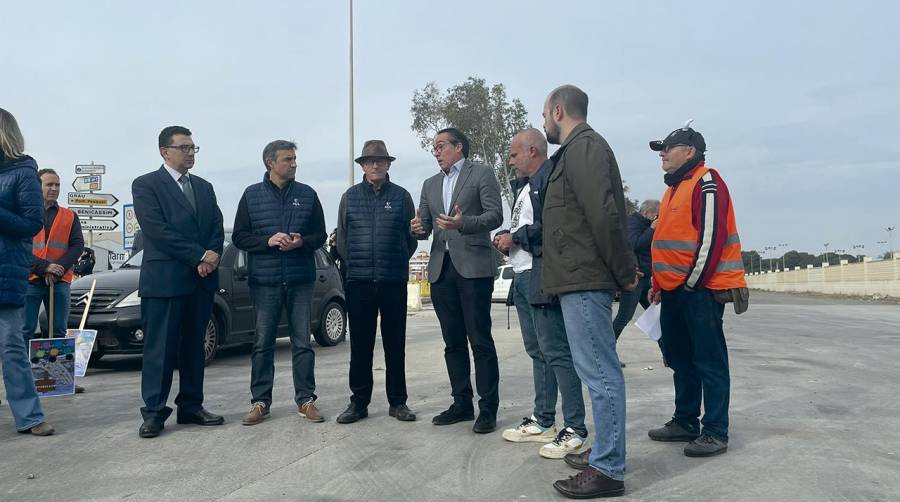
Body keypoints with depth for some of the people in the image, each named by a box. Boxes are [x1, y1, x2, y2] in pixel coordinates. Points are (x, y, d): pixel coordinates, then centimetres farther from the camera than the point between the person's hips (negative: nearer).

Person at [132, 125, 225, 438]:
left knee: (194, 346, 10)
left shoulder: (204, 187, 18)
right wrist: (200, 256, -14)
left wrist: (212, 256, -9)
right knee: (160, 348, -2)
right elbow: (157, 230, -12)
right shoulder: (146, 185, -1)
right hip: (164, 280, -6)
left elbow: (217, 228, 11)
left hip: (201, 280, 6)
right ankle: (154, 413, 5)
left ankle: (191, 407, 17)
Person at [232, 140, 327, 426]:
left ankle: (305, 400, 12)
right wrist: (268, 240, -13)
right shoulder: (252, 195, 5)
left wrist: (301, 242, -12)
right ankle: (260, 402, 13)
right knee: (263, 343, 4)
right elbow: (239, 237, 4)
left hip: (300, 279, 1)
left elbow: (320, 235, 9)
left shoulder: (307, 194, 8)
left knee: (302, 342, 4)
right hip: (264, 281, -1)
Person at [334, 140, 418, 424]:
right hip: (358, 282, 1)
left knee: (395, 344, 5)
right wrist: (354, 265, 9)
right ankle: (359, 402, 14)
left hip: (394, 282, -1)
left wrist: (397, 263, 8)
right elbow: (341, 238, 13)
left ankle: (398, 401, 15)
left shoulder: (401, 196, 6)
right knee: (360, 345, 5)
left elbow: (412, 237, 10)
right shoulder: (350, 196, 9)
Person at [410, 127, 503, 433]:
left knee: (480, 341, -4)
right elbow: (424, 226, 17)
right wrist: (419, 228, -7)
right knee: (453, 342, 10)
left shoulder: (482, 174, 3)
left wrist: (464, 223, -24)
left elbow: (495, 215, -8)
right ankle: (462, 403, 19)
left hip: (473, 267, -6)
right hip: (441, 269, 6)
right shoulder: (430, 184, 21)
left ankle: (488, 408, 2)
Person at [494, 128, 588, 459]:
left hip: (543, 278, -10)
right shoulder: (525, 185, 22)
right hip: (523, 278, 10)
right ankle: (543, 422, 24)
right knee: (538, 352, 14)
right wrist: (506, 238, 6)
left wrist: (515, 238, -11)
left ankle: (575, 430, -2)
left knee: (556, 352, -8)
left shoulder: (551, 177, -9)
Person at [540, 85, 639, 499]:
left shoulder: (583, 147, -10)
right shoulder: (576, 150, 21)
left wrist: (624, 271, -15)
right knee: (598, 370, 15)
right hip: (581, 278, 11)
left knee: (599, 372, -6)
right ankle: (604, 452, 26)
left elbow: (604, 214, -21)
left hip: (585, 279, -11)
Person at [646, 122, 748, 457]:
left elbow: (712, 237, -17)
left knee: (709, 361, -4)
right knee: (680, 359, 15)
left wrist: (693, 282, -17)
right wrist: (659, 283, 20)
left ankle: (715, 432, 2)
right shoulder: (674, 189, 21)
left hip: (700, 289, -10)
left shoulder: (707, 183, -9)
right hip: (673, 291, 10)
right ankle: (685, 422, 25)